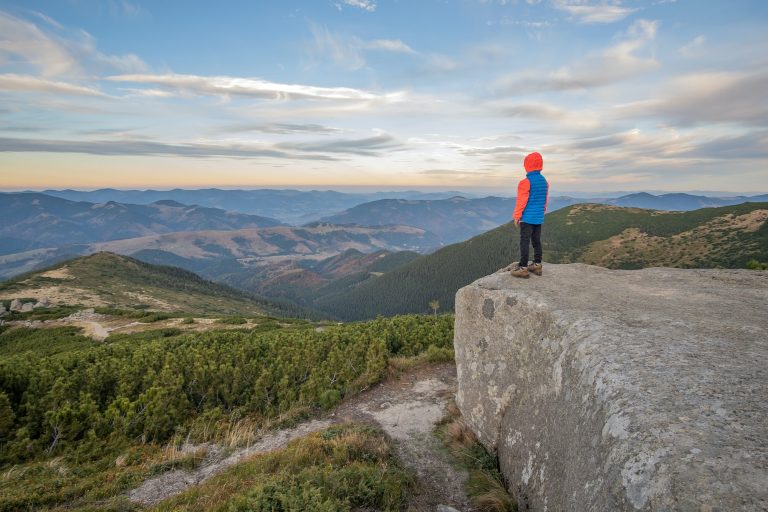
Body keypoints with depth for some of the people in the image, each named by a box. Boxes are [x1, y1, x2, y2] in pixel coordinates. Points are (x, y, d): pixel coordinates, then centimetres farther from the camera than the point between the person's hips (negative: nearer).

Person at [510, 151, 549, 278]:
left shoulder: (525, 182, -14)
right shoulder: (544, 181, 9)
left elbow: (521, 201, -13)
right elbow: (545, 200, 15)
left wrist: (516, 216, -5)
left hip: (527, 217, -7)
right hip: (539, 217, 7)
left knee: (524, 242, -5)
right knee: (537, 241, 13)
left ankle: (523, 268, -5)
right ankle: (537, 265, 20)